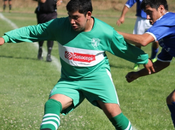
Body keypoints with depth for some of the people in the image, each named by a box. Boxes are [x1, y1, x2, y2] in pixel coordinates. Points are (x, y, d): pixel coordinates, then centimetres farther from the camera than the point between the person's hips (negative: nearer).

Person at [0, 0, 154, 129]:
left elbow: (125, 48, 2)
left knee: (113, 112, -16)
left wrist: (145, 59, 15)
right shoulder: (59, 25, -13)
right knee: (52, 104, -24)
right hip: (69, 80, 2)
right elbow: (33, 31, -3)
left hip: (97, 75, -2)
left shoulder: (105, 32, -14)